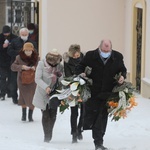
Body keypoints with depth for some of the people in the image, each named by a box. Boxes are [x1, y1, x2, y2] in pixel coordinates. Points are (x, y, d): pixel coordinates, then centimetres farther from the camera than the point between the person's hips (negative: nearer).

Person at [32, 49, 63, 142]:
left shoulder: (60, 66, -3)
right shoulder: (42, 64, -11)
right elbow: (38, 79, -14)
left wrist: (60, 76, -19)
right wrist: (46, 87, -26)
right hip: (43, 94, -2)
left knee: (53, 115, 4)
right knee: (46, 115, -2)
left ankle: (49, 135, 24)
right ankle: (47, 136, 9)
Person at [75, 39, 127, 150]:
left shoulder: (118, 57, 2)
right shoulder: (90, 56, -3)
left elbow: (122, 70, 15)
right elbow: (80, 67, 6)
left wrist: (122, 76, -6)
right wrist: (81, 74, -15)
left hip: (107, 94, 1)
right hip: (92, 94, -1)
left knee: (102, 118, 5)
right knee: (90, 115, 0)